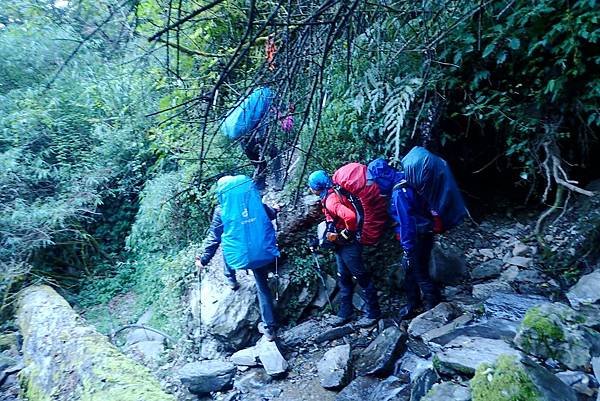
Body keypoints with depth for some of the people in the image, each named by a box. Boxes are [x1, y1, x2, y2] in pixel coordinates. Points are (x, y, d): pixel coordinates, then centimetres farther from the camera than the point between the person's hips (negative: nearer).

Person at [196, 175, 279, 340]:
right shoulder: (256, 203, -5)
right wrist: (275, 209, 39)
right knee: (262, 287, 17)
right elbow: (271, 215, 15)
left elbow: (213, 238, -8)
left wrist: (204, 259, 4)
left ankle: (231, 280, 58)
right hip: (263, 253, 1)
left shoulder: (221, 210, -13)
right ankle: (269, 327, 20)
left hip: (239, 256, -1)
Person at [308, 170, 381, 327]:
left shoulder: (330, 200, -23)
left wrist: (347, 233, -23)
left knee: (362, 278, 2)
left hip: (348, 245, -10)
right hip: (340, 245, 10)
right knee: (343, 279, 16)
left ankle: (373, 313, 15)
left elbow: (350, 216, -38)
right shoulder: (330, 195, 8)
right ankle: (345, 312, 27)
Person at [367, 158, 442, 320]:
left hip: (418, 239, -10)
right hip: (421, 235, 10)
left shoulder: (399, 193, -25)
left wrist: (408, 249, -20)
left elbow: (406, 223, -26)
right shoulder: (403, 184, 6)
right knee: (410, 270, 20)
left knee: (420, 274, 4)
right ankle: (413, 304, 37)